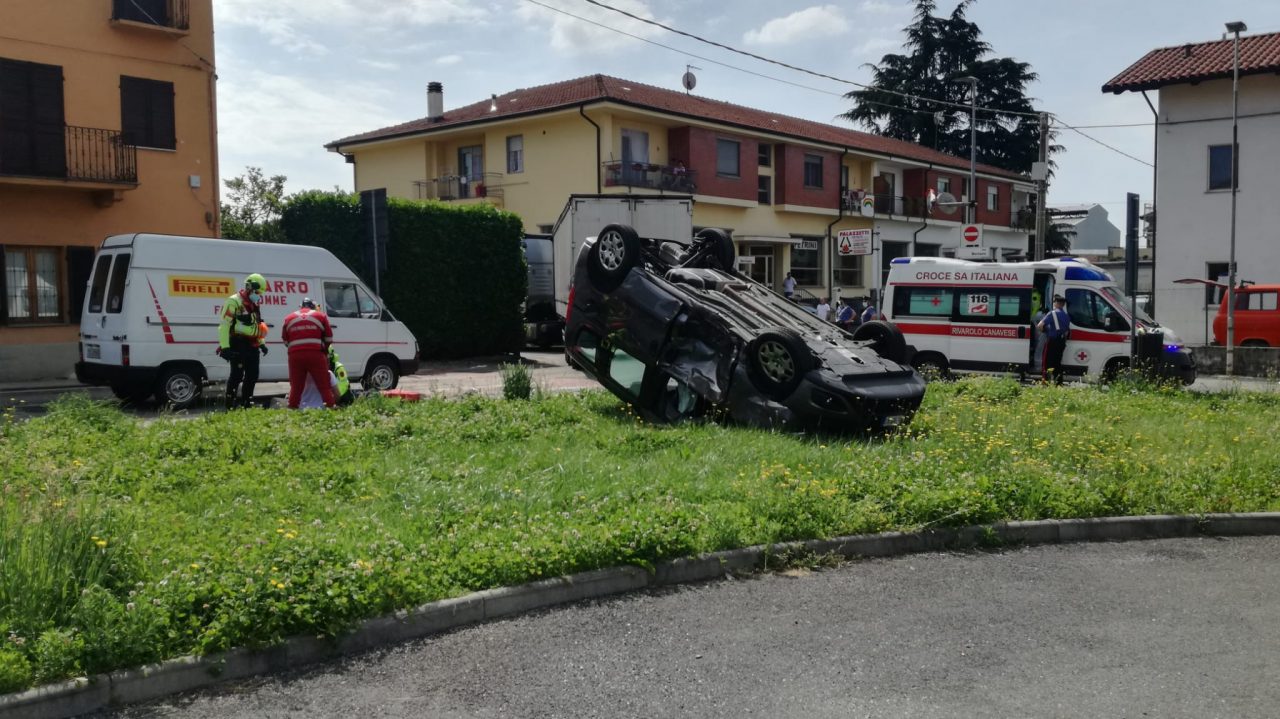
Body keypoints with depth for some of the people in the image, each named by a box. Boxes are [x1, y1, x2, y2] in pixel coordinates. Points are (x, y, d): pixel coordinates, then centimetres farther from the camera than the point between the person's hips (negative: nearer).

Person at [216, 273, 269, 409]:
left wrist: (262, 343, 20)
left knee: (252, 375, 10)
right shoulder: (234, 302, -11)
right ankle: (230, 404, -4)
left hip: (252, 345, 8)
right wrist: (225, 347, -22)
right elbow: (224, 325, -16)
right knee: (237, 374, -11)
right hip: (237, 345, -8)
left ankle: (246, 403, 20)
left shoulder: (254, 305, 17)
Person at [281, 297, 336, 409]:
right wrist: (325, 351, 26)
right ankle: (330, 407, 0)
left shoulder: (289, 318, 17)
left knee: (296, 386, 9)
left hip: (295, 355, 2)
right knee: (324, 385, 3)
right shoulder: (320, 316, 12)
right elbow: (329, 339, 11)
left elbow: (286, 341, 17)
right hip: (316, 354, -2)